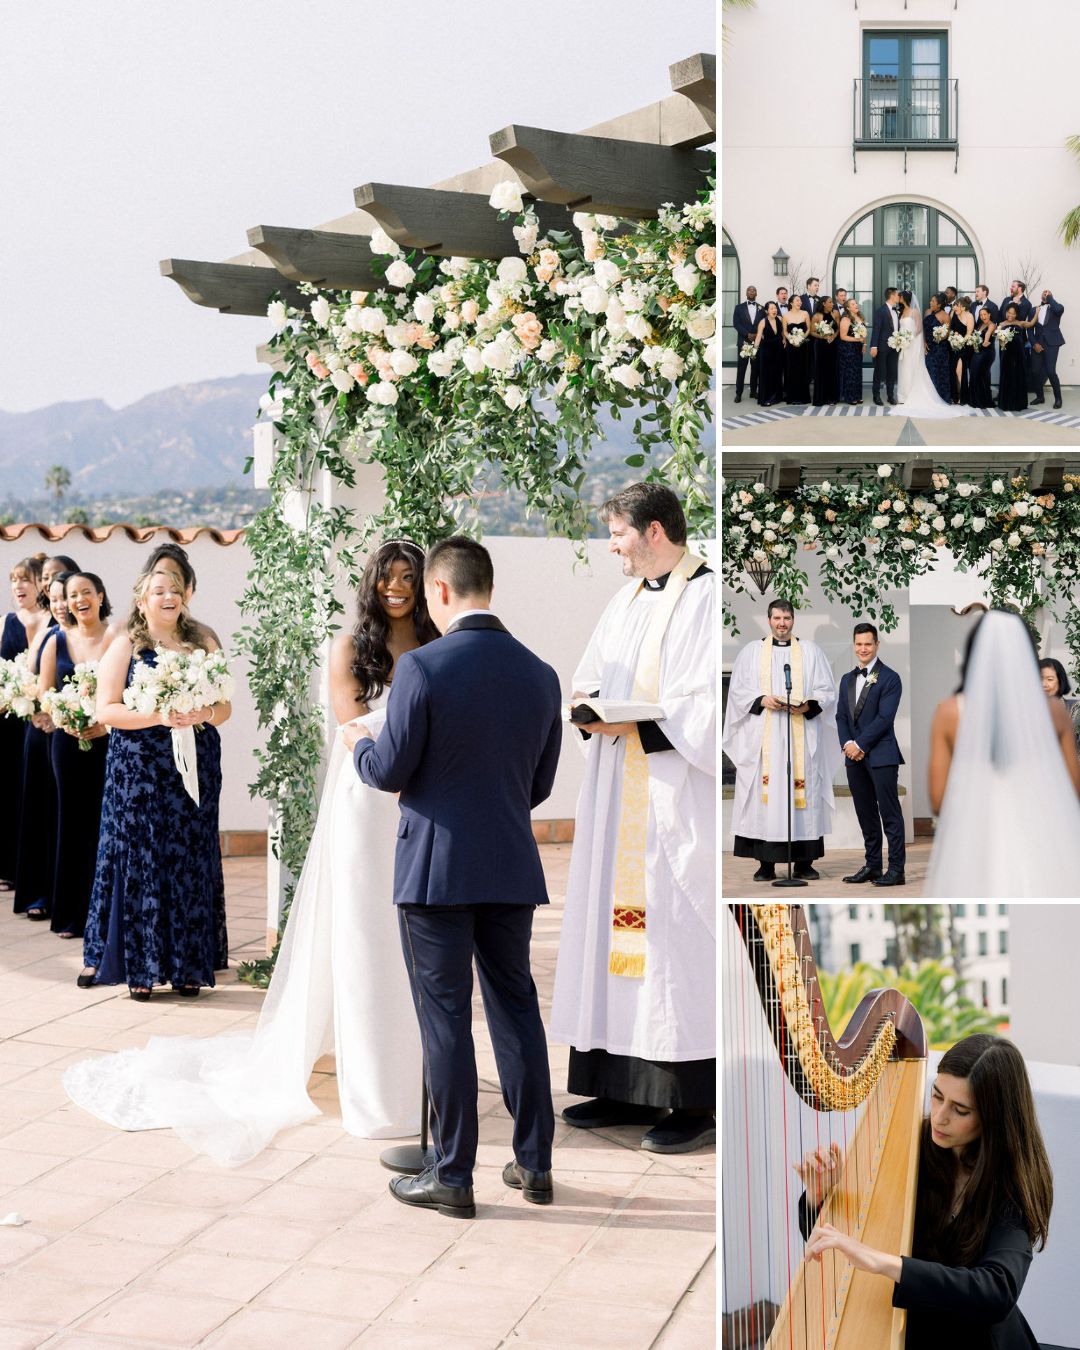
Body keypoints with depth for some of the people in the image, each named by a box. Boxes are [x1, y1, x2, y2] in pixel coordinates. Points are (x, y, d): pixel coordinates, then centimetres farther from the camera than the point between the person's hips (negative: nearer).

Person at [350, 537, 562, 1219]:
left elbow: (389, 772, -10)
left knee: (446, 1018, 4)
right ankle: (535, 1163, 23)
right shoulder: (540, 674, 2)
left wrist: (360, 741, 11)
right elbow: (541, 784, 9)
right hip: (512, 868, 5)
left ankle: (453, 1176, 12)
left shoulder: (422, 667, -14)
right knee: (517, 1008, 15)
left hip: (435, 869, -4)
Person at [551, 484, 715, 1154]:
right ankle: (628, 1087, 18)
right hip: (618, 798, 8)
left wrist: (639, 724, -20)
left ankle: (699, 1100, 3)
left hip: (678, 798, -8)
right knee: (619, 921, 9)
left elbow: (709, 705, -16)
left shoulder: (707, 598, -8)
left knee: (678, 935, -5)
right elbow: (592, 681, 20)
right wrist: (591, 710, -1)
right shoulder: (627, 602, 17)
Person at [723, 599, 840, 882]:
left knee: (803, 791, -2)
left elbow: (827, 691, 8)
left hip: (802, 737, 1)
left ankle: (804, 862, 4)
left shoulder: (811, 651, 12)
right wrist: (762, 700, -11)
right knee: (764, 793, -6)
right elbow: (737, 690, 6)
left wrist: (808, 705, -11)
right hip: (763, 738, 0)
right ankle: (766, 864, -2)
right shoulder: (751, 651, 11)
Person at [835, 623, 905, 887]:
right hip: (854, 756, 7)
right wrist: (846, 744, -5)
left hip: (881, 755, -7)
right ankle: (872, 865, 17)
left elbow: (885, 717, -12)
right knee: (866, 814, 10)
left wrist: (861, 744, -14)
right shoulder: (847, 679, 16)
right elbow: (841, 716, 13)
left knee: (890, 813, -4)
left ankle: (896, 869, -3)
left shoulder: (889, 678, -5)